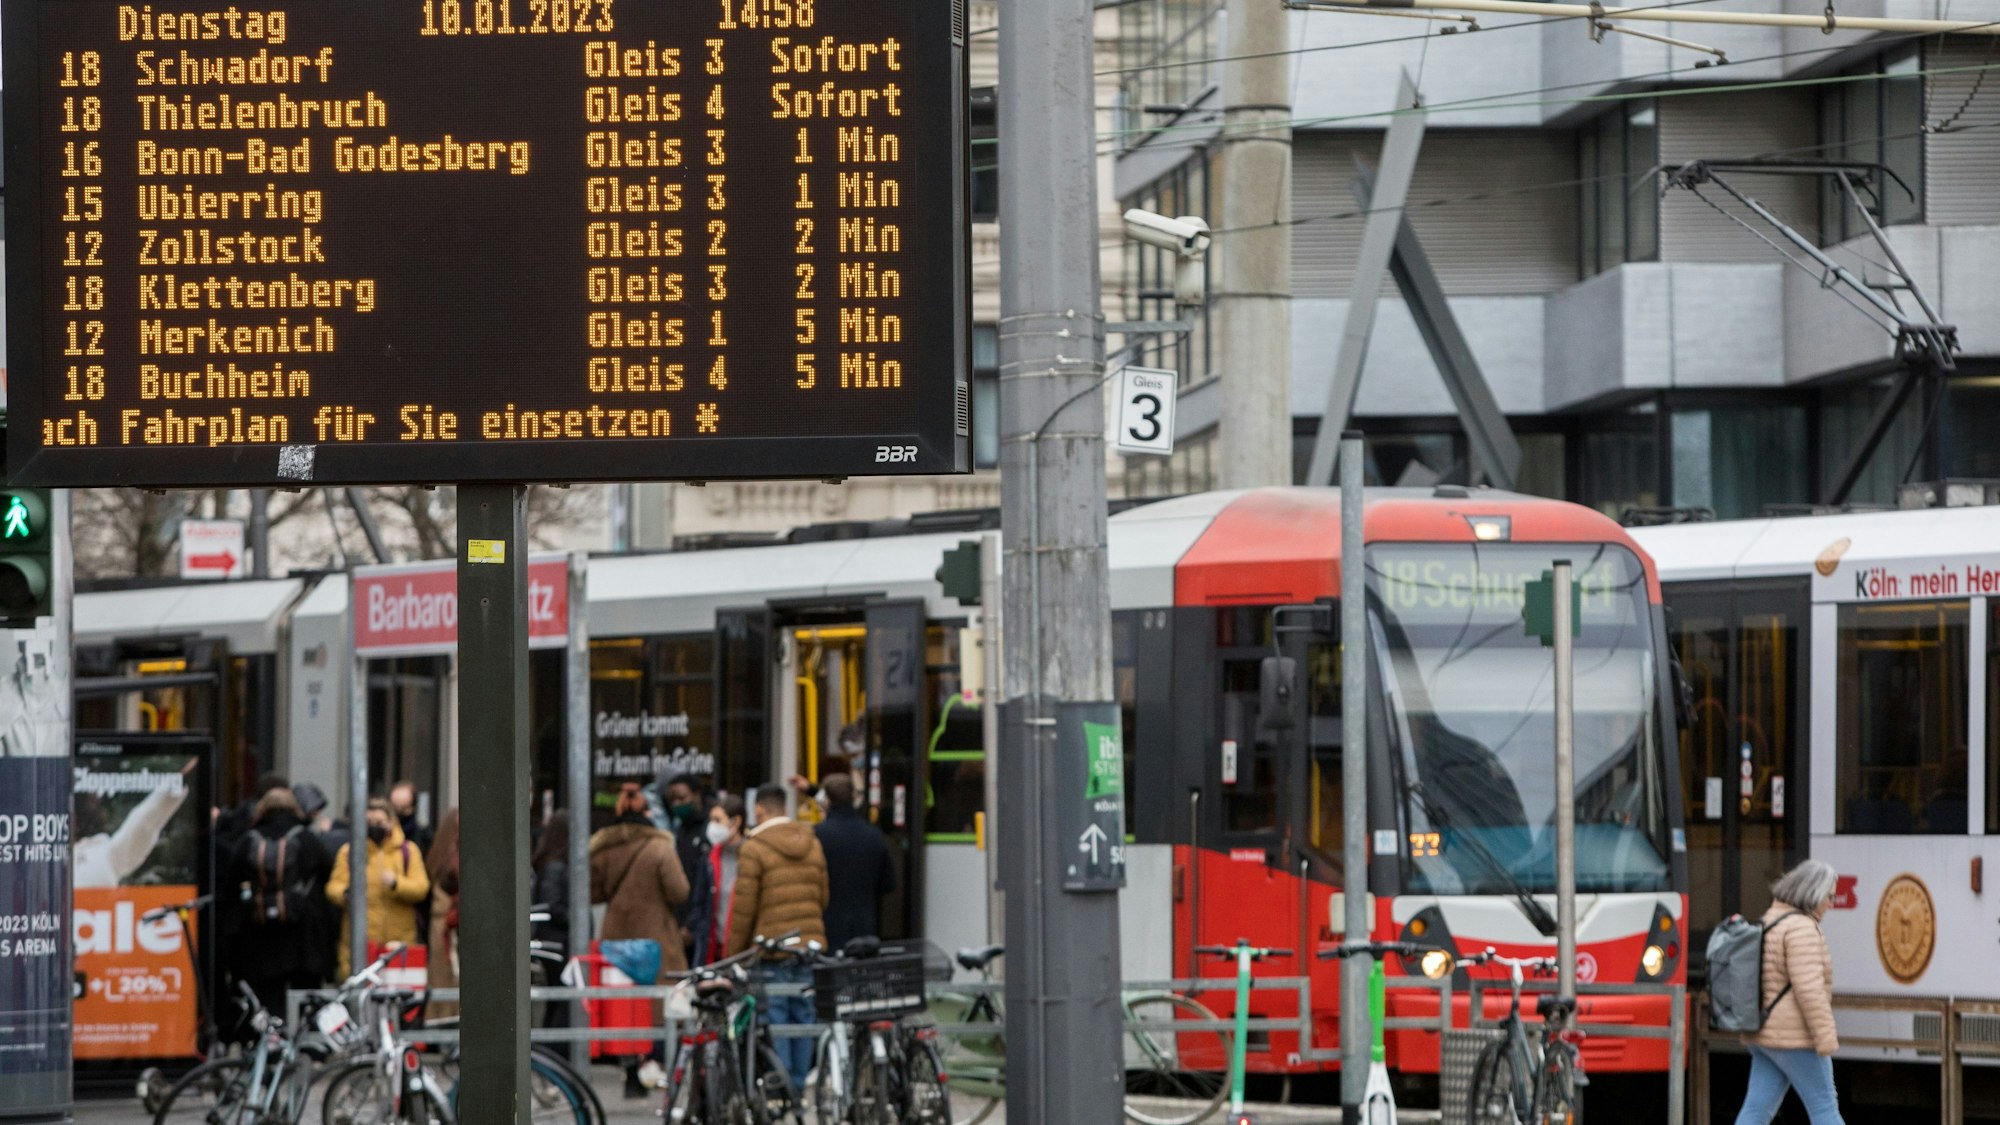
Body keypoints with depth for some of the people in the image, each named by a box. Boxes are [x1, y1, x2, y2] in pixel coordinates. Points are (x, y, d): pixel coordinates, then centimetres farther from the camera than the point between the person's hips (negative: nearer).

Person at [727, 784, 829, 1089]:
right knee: (804, 1015, 9)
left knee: (774, 1018, -3)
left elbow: (743, 909, -8)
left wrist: (733, 955, -1)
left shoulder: (754, 849, -7)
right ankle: (799, 1084, 11)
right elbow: (824, 898, 15)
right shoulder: (812, 845, 11)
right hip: (811, 944, 6)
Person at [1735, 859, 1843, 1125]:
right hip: (1794, 1037, -9)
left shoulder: (1772, 923, 14)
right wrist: (1825, 1036, -21)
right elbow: (1809, 988, -23)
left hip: (1766, 1034, 9)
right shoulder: (1801, 928, -17)